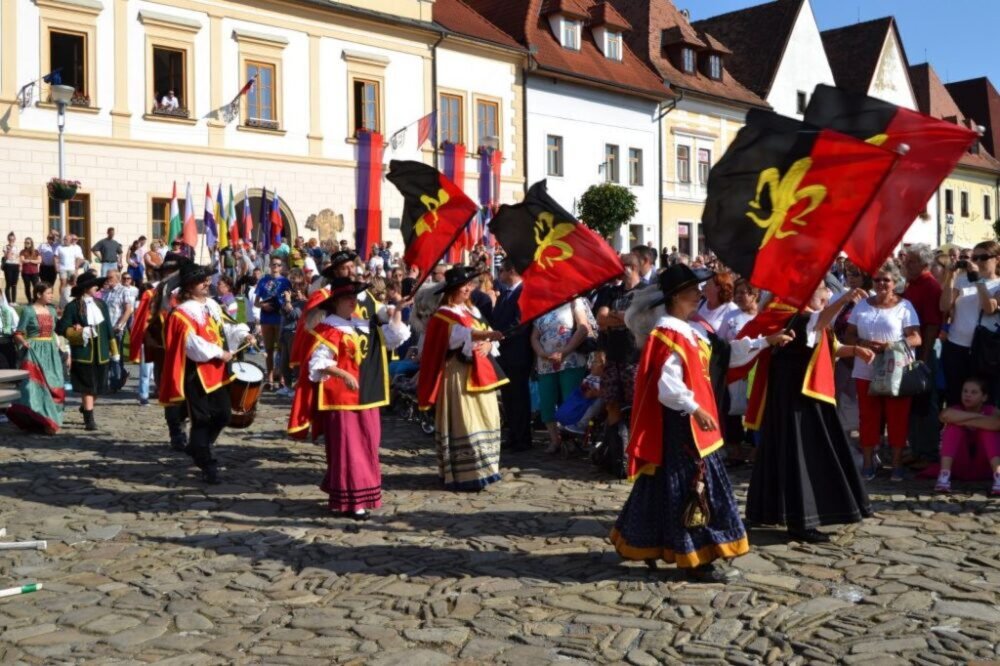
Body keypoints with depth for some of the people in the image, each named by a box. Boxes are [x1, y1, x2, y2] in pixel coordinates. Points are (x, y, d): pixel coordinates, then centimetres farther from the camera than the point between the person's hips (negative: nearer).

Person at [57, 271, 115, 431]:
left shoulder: (101, 304, 9)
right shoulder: (73, 306, -6)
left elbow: (108, 328, 13)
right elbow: (61, 328, -8)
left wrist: (114, 350, 12)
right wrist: (79, 333, -20)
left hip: (101, 352, 5)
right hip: (83, 352, -5)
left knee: (99, 386, 11)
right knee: (87, 387, -4)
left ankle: (85, 408, 37)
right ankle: (89, 419, 3)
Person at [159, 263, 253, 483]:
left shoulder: (212, 305, 11)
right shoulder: (182, 313, -14)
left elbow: (224, 328, 18)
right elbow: (193, 343, -22)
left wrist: (242, 335, 1)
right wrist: (218, 353, -20)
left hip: (216, 370, 8)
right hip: (197, 373, -8)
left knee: (223, 414, 12)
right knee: (201, 419, -1)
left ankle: (198, 449, 34)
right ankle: (207, 464, 9)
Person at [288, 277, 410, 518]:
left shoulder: (364, 327, 12)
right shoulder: (327, 331, -10)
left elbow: (394, 337, 16)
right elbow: (318, 364, -16)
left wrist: (397, 311, 6)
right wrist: (343, 374, -27)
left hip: (365, 398, 8)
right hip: (340, 398, -7)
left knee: (366, 447, 11)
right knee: (346, 449, -4)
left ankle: (364, 495, 23)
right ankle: (350, 500, 2)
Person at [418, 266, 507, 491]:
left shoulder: (473, 311, 17)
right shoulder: (444, 315, -9)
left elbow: (486, 333, 13)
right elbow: (460, 334, -28)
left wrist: (488, 344, -12)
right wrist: (487, 334, -45)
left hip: (479, 373, 8)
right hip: (459, 375, -8)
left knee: (486, 420, 9)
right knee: (464, 423, -10)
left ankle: (481, 469, 19)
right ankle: (464, 474, -6)